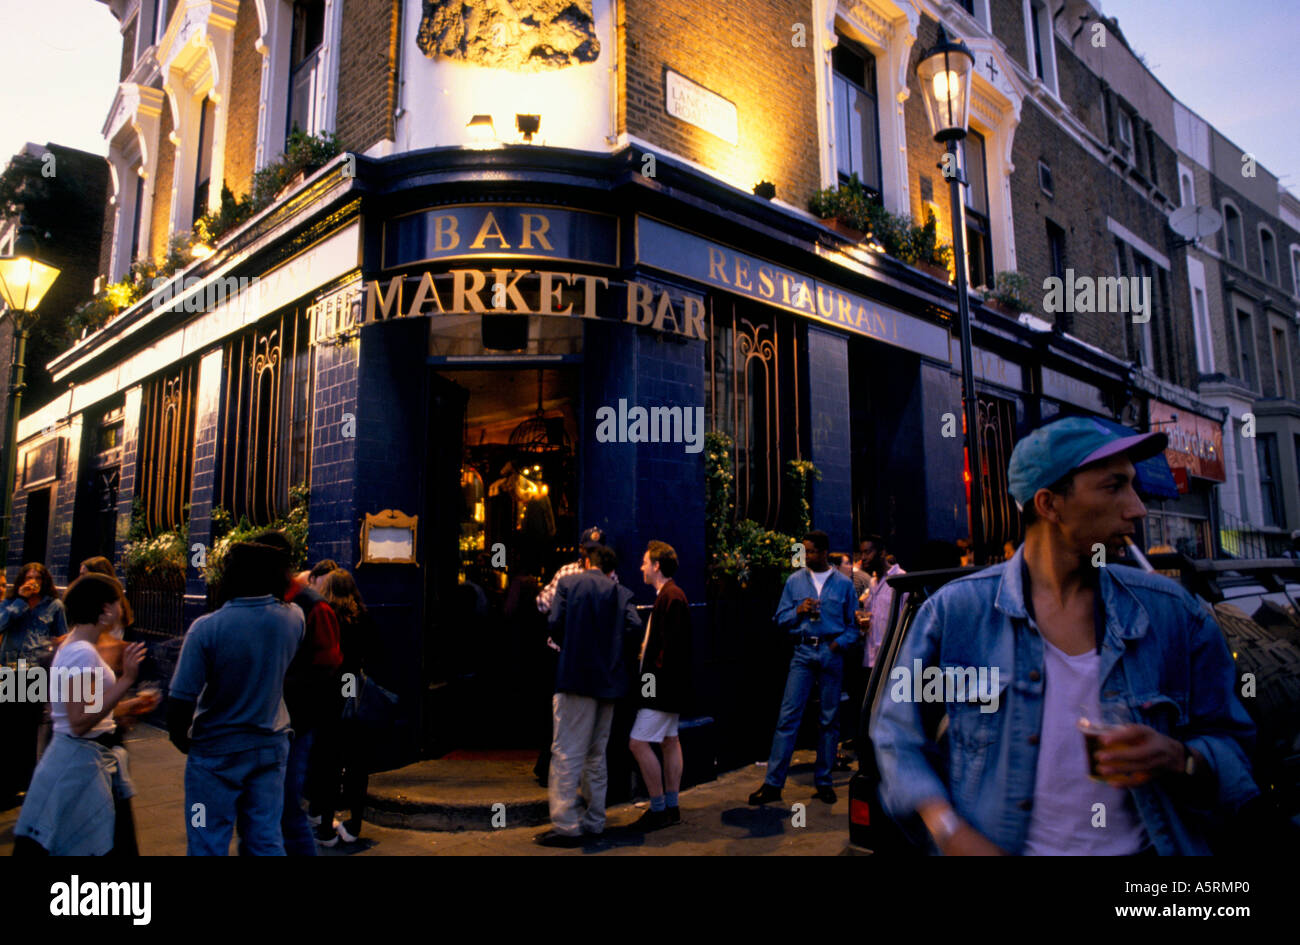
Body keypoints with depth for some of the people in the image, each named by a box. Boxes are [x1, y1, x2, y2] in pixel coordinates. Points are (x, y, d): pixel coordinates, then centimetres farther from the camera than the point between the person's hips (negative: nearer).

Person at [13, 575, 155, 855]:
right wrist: (126, 679, -28)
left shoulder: (73, 647, 10)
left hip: (93, 758, 10)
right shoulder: (82, 653, -20)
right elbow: (80, 722, -26)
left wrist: (130, 705, 17)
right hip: (82, 761, -10)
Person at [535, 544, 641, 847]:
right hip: (609, 681, 4)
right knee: (596, 754, 15)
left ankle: (565, 826, -4)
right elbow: (634, 626, -6)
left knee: (566, 754, -2)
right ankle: (594, 820, 21)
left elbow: (556, 625, -8)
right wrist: (612, 651, 10)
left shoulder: (567, 583, 1)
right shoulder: (621, 592, 7)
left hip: (576, 677, -4)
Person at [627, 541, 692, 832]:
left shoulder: (671, 597, -18)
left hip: (663, 686, -11)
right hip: (667, 685, 11)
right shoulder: (669, 595, 13)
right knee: (670, 741, 13)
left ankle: (658, 809, 1)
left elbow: (672, 645, -23)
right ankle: (671, 807, 21)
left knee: (639, 743, -7)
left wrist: (656, 676, -20)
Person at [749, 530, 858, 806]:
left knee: (830, 719, 6)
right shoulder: (794, 581, 8)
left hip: (831, 654, 0)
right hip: (803, 652, 0)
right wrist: (799, 611, -9)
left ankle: (823, 781, 19)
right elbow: (781, 619, 10)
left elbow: (853, 624, 8)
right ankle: (773, 783, -1)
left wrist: (840, 642, -8)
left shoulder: (844, 584, 5)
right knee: (788, 716, -5)